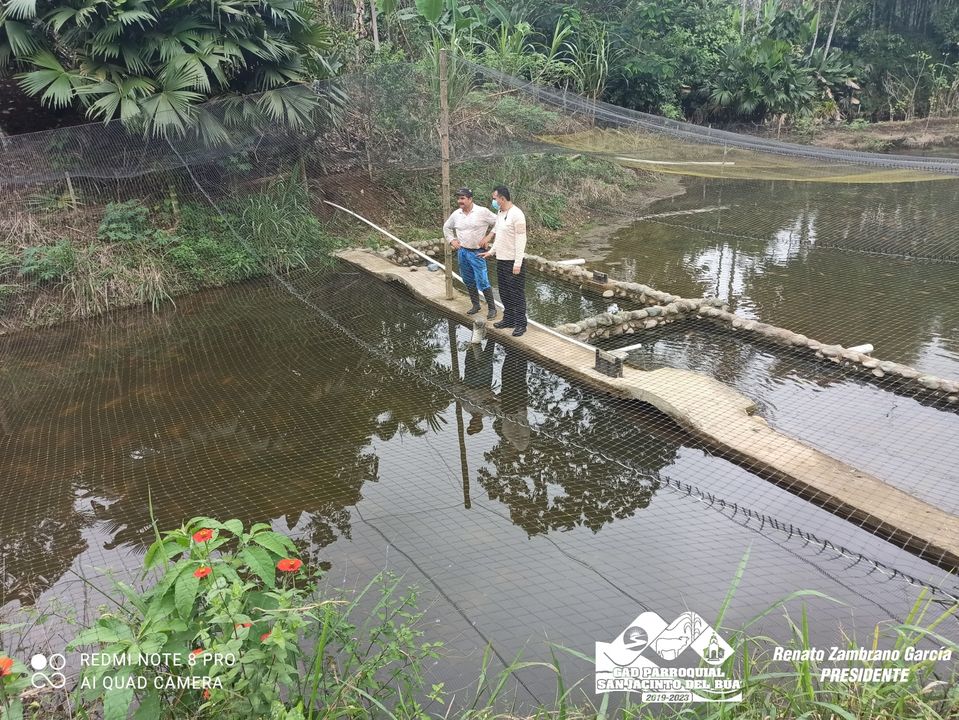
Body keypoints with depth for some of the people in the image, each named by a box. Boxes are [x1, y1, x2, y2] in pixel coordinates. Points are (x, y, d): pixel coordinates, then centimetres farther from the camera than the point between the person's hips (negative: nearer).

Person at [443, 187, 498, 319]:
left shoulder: (482, 211, -9)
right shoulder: (456, 214, 5)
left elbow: (498, 223, -6)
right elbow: (446, 227, 22)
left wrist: (488, 238, -10)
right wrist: (451, 240, 10)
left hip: (477, 252, -5)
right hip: (462, 252, 5)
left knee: (482, 282, -8)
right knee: (468, 281, 13)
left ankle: (492, 308, 3)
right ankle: (476, 305, 27)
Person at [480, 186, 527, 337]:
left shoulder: (517, 215, -18)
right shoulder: (500, 214, 11)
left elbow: (521, 240, -20)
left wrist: (518, 263, -22)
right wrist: (491, 251, 17)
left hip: (514, 262, -9)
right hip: (501, 260, 9)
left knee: (517, 294, -2)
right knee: (504, 292, 16)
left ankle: (520, 324, 5)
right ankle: (508, 319, 27)